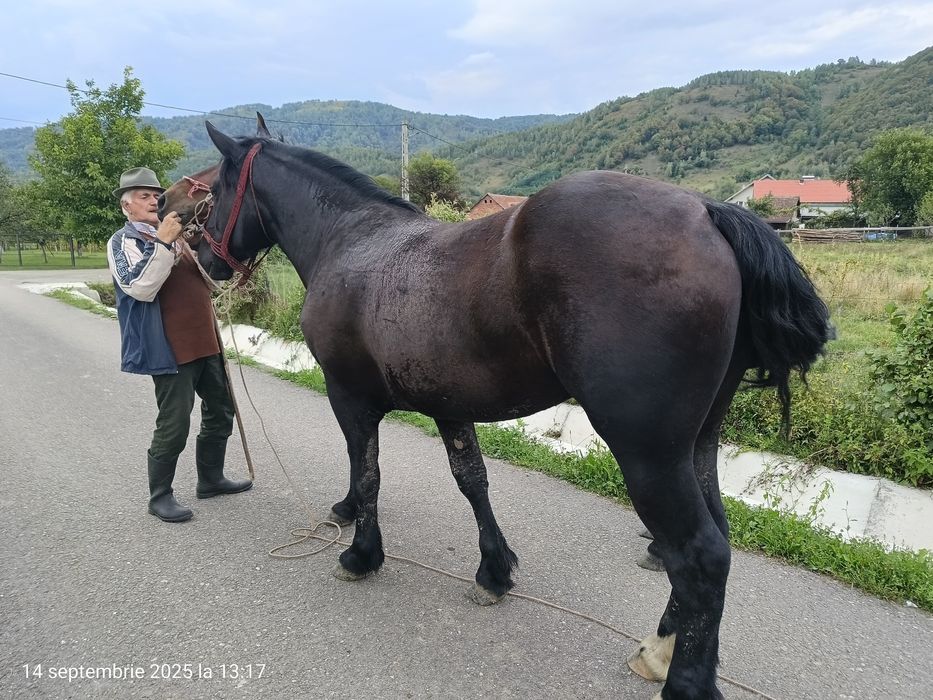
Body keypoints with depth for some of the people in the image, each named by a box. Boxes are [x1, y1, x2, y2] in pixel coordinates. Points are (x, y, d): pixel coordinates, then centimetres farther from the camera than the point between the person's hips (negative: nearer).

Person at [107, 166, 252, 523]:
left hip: (205, 342, 8)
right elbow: (141, 288, -22)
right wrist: (162, 243, -26)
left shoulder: (173, 235, 16)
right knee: (173, 426, -3)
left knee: (220, 412, 17)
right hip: (170, 349, -8)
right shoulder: (124, 241, -5)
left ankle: (211, 478, 32)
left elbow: (208, 282, 19)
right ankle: (160, 496, 15)